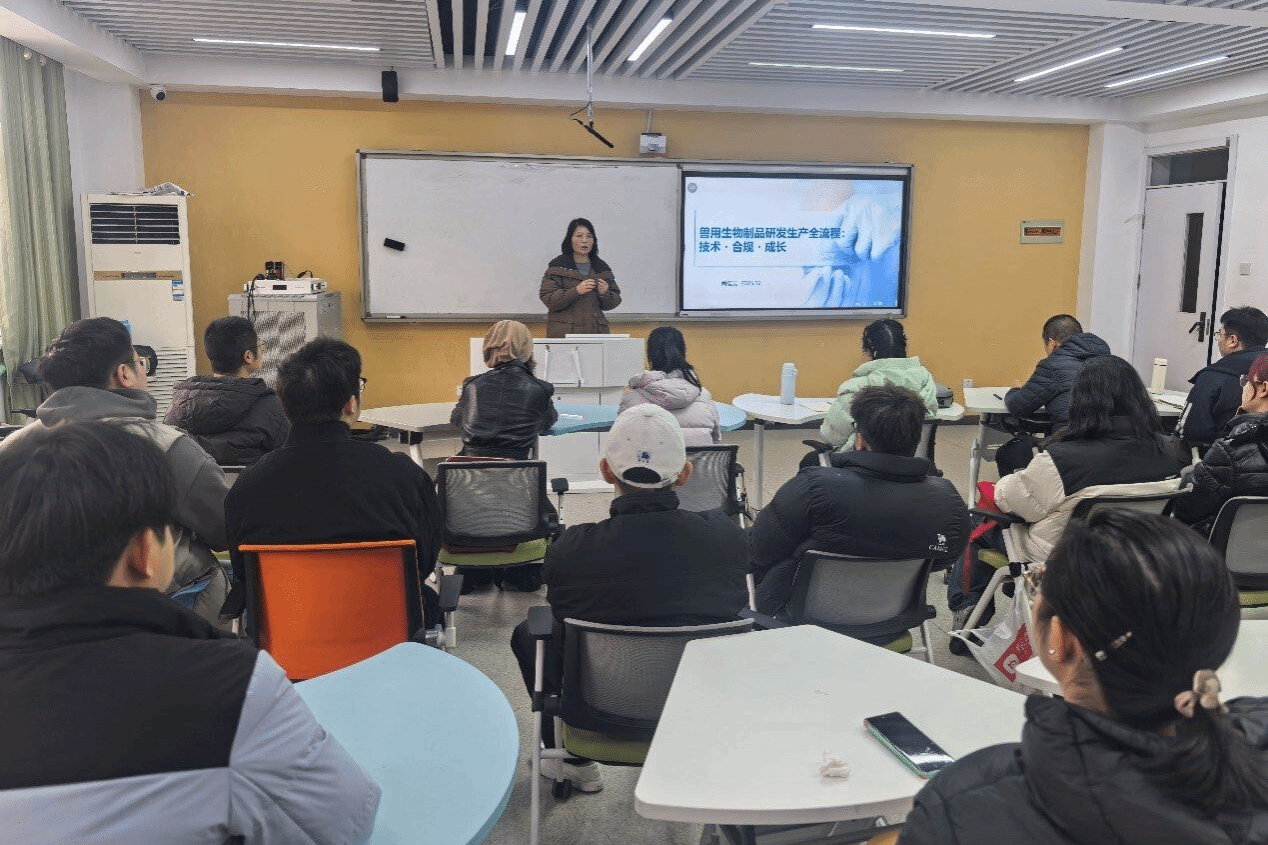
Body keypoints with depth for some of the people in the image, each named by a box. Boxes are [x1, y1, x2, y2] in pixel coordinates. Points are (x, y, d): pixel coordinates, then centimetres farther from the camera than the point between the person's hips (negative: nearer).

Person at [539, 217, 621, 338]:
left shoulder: (602, 268, 14)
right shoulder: (557, 267, 4)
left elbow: (612, 304, 15)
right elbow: (547, 299, -6)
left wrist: (605, 294, -7)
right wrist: (576, 291, -16)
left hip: (595, 332, 3)